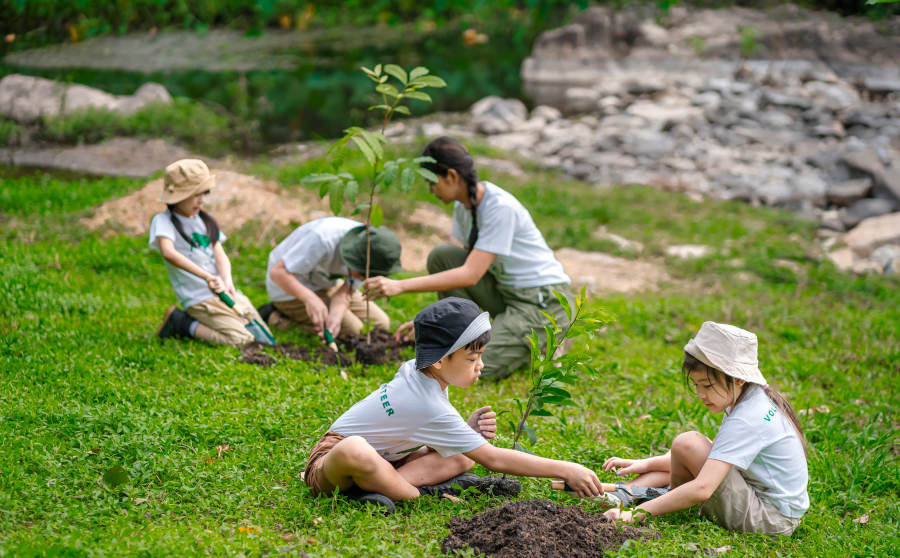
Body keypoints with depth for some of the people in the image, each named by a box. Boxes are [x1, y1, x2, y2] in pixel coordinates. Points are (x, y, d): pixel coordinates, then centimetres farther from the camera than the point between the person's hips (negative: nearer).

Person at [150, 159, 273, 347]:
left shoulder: (205, 220, 16)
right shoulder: (163, 221, -7)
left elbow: (220, 254, 7)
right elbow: (169, 253, -25)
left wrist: (227, 281, -15)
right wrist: (208, 277, -31)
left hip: (226, 293, 8)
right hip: (199, 299, -8)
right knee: (242, 340, -22)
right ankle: (181, 323, -4)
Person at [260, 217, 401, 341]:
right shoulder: (323, 240, -38)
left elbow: (346, 292, -19)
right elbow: (277, 272, -35)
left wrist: (335, 317, -40)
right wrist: (310, 298, -50)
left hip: (325, 284, 7)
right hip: (290, 287, -7)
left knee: (382, 324, 5)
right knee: (354, 331, -17)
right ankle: (282, 316, -5)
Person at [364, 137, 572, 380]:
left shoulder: (501, 208, -25)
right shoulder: (463, 206, 1)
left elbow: (471, 275, -29)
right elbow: (469, 267, 9)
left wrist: (400, 286, -32)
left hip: (545, 301, -8)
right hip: (505, 292, 8)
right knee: (440, 256, -9)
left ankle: (541, 344, 3)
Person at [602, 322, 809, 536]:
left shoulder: (748, 421, -24)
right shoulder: (757, 401, 6)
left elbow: (702, 488, -31)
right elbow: (716, 454, 18)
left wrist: (637, 513, -29)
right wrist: (647, 464, 11)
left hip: (770, 520, -11)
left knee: (687, 444, -17)